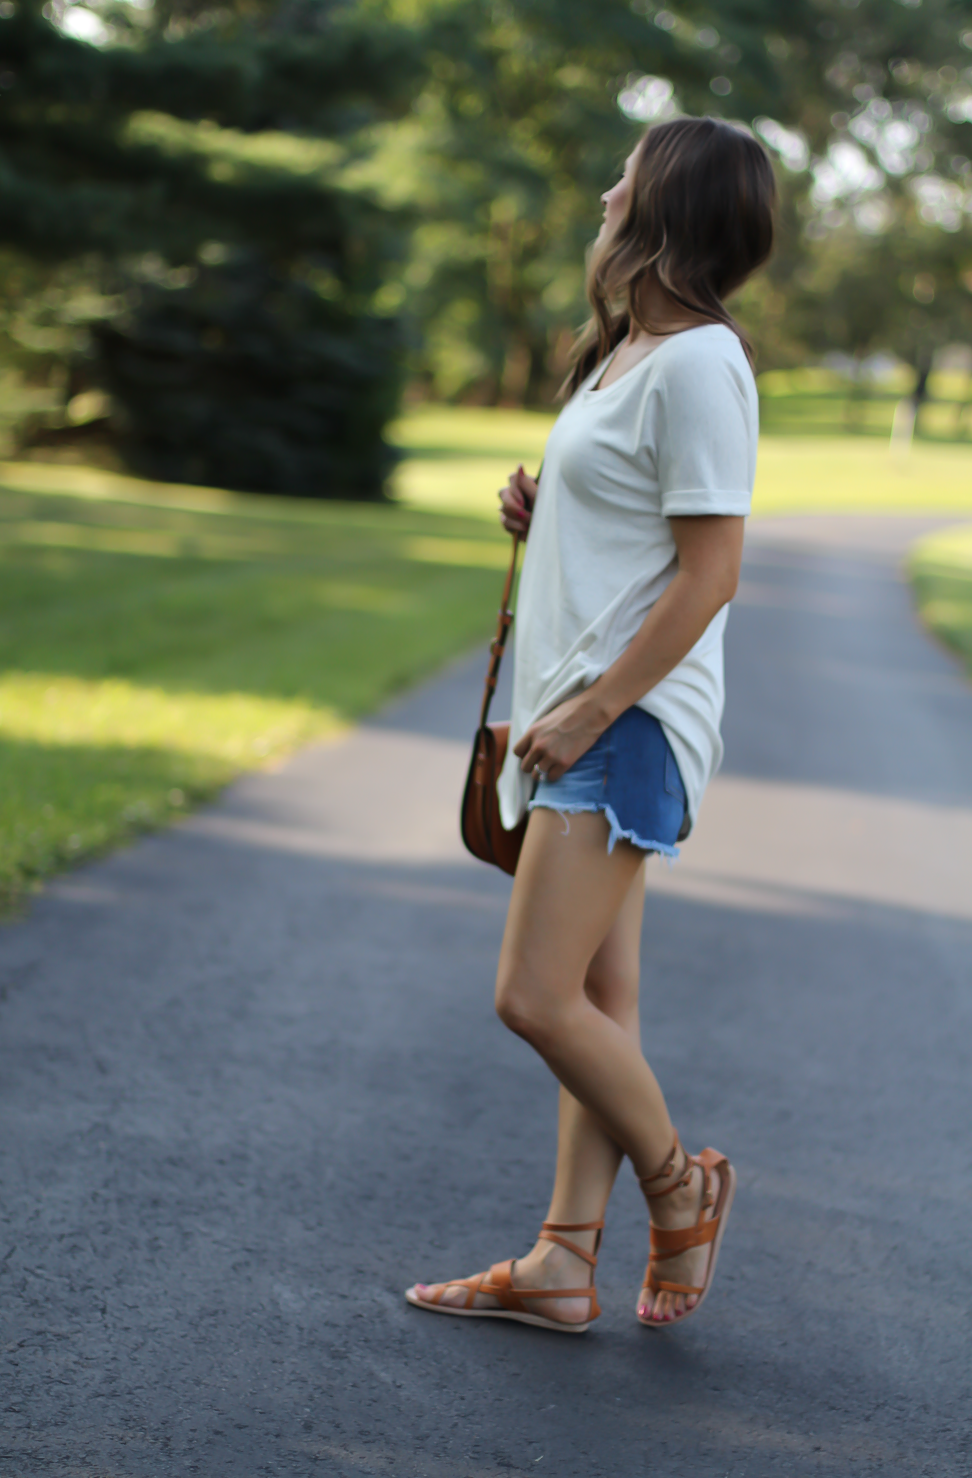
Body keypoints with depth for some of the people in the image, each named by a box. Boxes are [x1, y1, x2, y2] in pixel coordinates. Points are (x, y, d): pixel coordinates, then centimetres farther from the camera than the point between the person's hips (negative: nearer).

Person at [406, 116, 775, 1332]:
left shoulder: (698, 363, -15)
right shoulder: (623, 352, 15)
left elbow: (708, 575, -19)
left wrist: (589, 711, -18)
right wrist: (540, 518, 7)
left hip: (630, 718, -10)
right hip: (585, 716, 10)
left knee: (536, 997, -11)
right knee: (597, 1000, 9)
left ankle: (679, 1184, 10)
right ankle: (564, 1265, 13)